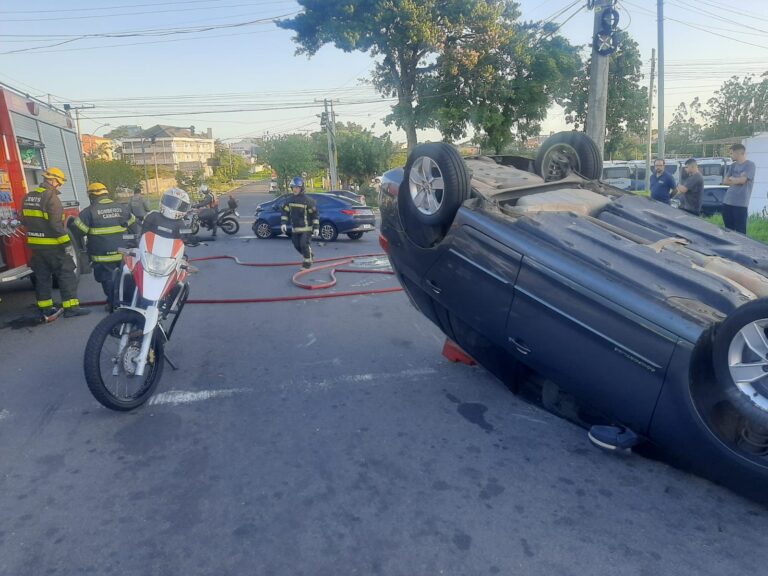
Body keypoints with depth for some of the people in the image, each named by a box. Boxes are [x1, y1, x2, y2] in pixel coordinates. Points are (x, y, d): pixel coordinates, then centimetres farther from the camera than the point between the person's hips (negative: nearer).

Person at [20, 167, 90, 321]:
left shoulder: (28, 197, 11)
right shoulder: (51, 197, -16)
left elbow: (24, 219, 18)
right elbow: (56, 224, -22)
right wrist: (66, 241, -18)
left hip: (35, 245, 8)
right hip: (52, 246, -8)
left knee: (42, 277, 13)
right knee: (66, 275, -2)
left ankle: (46, 309, 18)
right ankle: (71, 307, -2)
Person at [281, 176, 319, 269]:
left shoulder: (307, 200, -12)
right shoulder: (290, 200, 6)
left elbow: (315, 214, -9)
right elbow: (285, 212, 11)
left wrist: (316, 228, -10)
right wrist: (283, 223, -1)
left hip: (306, 228, -6)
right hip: (295, 228, 6)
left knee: (304, 244, -12)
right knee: (297, 246, 12)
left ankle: (307, 262, 5)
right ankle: (309, 255, 37)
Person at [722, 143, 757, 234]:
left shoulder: (749, 164, -4)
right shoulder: (732, 166, 16)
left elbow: (742, 180, -14)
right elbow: (725, 181, 9)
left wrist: (731, 178, 3)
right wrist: (737, 180, -5)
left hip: (740, 204, -6)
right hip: (727, 202, 6)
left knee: (740, 231, -5)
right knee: (728, 230, 10)